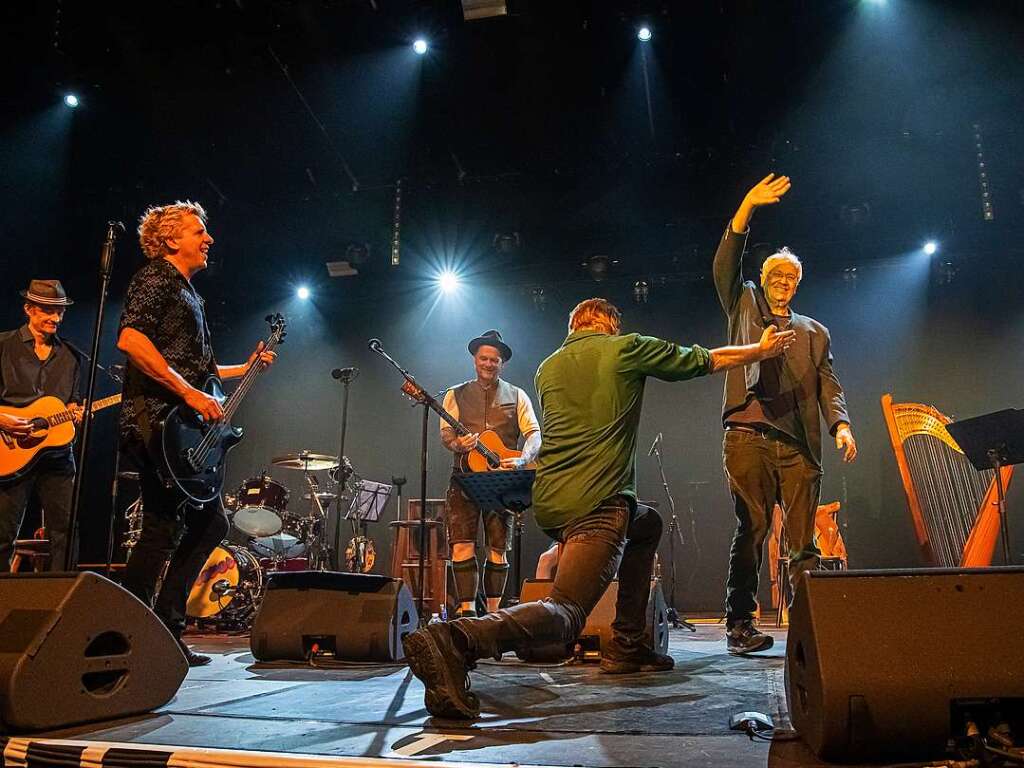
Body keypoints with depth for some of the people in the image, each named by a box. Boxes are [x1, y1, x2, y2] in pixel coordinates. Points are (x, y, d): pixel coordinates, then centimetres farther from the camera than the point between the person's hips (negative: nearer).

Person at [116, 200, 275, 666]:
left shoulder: (188, 294, 25)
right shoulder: (155, 279, -4)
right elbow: (130, 339, -21)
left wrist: (246, 368, 20)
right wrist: (190, 393, -23)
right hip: (157, 421, -10)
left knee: (211, 524, 11)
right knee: (162, 531, -10)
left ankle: (166, 631, 18)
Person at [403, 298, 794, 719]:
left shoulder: (547, 367, 20)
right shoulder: (626, 348, 5)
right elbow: (707, 361, 15)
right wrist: (762, 350, 32)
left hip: (550, 501, 8)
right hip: (596, 502, -8)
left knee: (647, 524, 30)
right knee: (566, 612, -12)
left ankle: (627, 644, 27)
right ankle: (455, 640, -35)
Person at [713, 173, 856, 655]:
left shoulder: (814, 332, 24)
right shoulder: (744, 307, 19)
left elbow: (828, 383, 14)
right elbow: (725, 267, 4)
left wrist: (841, 425, -5)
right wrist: (746, 209, -5)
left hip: (799, 444, 3)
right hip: (748, 436, -2)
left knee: (804, 539, -1)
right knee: (751, 529, -6)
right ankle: (740, 624, -1)